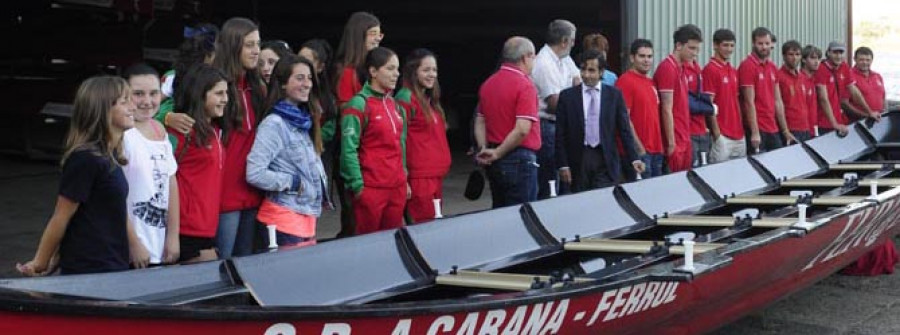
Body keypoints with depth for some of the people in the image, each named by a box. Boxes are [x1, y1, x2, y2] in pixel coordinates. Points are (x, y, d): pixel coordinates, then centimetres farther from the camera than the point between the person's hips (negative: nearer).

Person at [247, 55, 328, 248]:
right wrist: (294, 182, -14)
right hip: (285, 218, -8)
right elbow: (254, 174, -21)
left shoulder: (303, 121, 12)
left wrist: (320, 192, 6)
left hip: (307, 215, 8)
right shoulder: (274, 124, -13)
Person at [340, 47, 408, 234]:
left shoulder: (394, 105, 14)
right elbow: (348, 149, -13)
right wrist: (358, 185, -15)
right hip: (371, 189, -7)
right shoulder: (359, 104, -10)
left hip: (397, 187, 7)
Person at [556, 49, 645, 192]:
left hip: (606, 160, 0)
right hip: (578, 160, 0)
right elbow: (560, 134, 3)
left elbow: (624, 129, 4)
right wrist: (563, 165, -3)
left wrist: (634, 159, -5)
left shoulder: (614, 94, 5)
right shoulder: (567, 96, 4)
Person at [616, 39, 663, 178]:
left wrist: (660, 147, 12)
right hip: (639, 151, -8)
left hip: (656, 150, 8)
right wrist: (639, 148, -17)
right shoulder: (625, 81, -9)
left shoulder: (651, 83, 16)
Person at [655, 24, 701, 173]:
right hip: (675, 141, -9)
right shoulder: (667, 68, -14)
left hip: (685, 138, 9)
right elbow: (667, 110, -16)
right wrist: (671, 143, -17)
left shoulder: (682, 68, 12)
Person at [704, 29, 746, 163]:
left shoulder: (734, 71, 14)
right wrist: (716, 133, -15)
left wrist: (741, 129, 13)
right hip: (722, 135, -8)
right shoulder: (710, 70, -10)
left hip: (739, 135, 8)